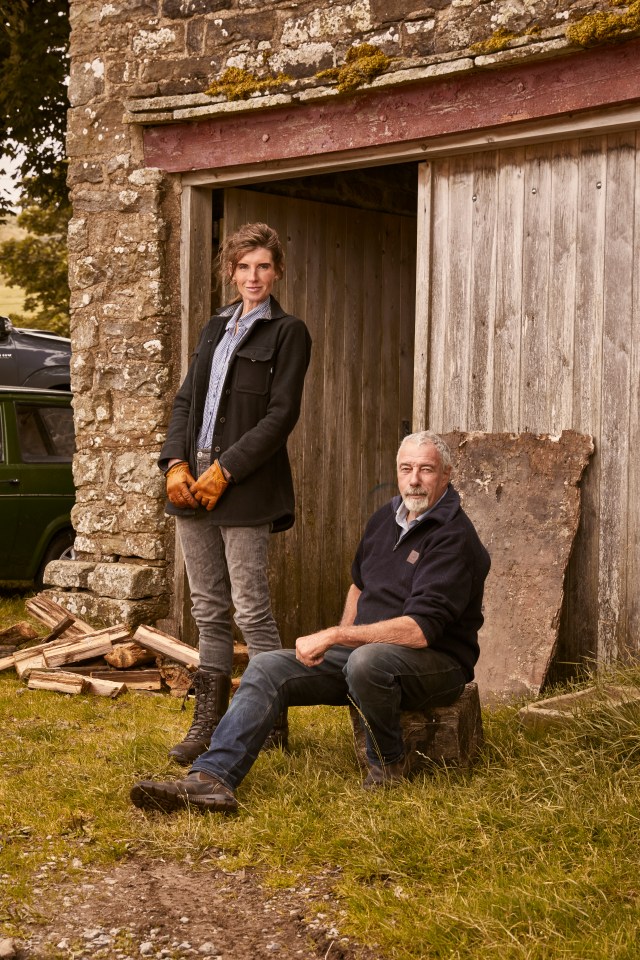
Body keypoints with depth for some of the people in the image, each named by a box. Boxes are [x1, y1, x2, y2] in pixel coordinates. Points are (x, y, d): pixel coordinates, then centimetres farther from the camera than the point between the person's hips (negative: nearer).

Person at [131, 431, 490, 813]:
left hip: (437, 662, -7)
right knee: (268, 668, -10)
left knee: (367, 659, -40)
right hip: (364, 651, 8)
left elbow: (420, 630, -26)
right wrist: (339, 640, 12)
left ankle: (389, 764, -12)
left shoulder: (455, 537, -17)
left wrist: (334, 637, -25)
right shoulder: (386, 518, 10)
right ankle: (211, 778, -25)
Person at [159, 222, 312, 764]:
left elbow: (281, 415, -10)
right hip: (194, 482, 6)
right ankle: (209, 723, 16)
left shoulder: (288, 332, -1)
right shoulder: (216, 328, 19)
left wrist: (224, 471, -15)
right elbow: (186, 399, 15)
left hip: (245, 489, -6)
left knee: (252, 610, -4)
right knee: (209, 610, 10)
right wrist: (177, 464, 0)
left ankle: (273, 724, 5)